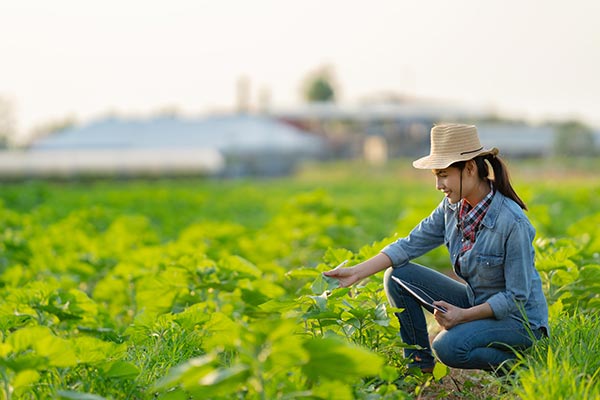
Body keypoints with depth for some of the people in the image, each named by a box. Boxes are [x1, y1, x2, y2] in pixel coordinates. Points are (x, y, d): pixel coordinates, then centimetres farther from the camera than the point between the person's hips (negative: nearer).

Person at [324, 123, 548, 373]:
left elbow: (517, 297, -21)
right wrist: (357, 272, -13)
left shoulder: (512, 222, -26)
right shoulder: (453, 207, -5)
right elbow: (410, 245, -3)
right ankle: (419, 366, 4)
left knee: (449, 347, -34)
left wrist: (464, 315, -26)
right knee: (397, 275, -6)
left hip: (518, 318, -8)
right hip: (475, 302, 8)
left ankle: (517, 362, -6)